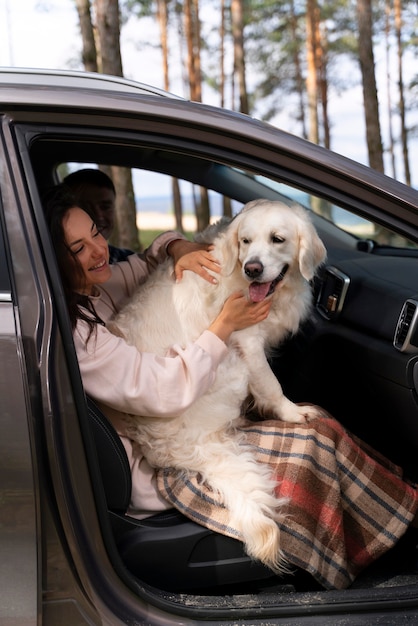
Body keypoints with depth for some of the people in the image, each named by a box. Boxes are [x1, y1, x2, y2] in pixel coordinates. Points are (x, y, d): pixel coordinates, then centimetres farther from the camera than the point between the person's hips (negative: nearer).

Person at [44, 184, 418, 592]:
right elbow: (169, 392, -28)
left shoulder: (95, 288, 4)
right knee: (313, 443, -13)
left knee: (314, 419, 0)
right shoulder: (74, 333, -25)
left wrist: (179, 247, -3)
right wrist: (225, 326, -16)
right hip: (152, 473, -10)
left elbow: (148, 263, 22)